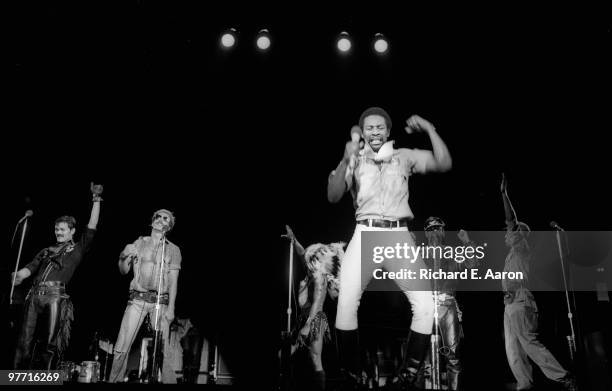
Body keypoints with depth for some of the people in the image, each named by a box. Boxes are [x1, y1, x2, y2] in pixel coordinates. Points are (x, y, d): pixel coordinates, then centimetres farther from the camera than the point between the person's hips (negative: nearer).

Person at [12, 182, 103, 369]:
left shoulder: (77, 248, 14)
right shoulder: (47, 251, 26)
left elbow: (92, 227, 5)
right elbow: (31, 268, 14)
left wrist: (96, 200, 1)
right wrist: (19, 275, -10)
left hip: (56, 296, -4)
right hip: (34, 296, 4)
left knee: (49, 345, -6)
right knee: (24, 342, 1)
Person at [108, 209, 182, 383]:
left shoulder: (173, 249, 9)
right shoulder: (139, 243, 12)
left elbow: (173, 281, 3)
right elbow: (124, 271, 14)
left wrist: (171, 308, -8)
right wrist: (124, 258, -9)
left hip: (160, 302, -1)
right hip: (137, 300, 1)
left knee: (163, 350, -7)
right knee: (121, 348, -6)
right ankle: (114, 380, 7)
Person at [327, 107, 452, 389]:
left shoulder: (404, 157, 15)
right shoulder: (354, 161, 12)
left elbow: (444, 164, 4)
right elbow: (333, 196, -1)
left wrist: (429, 129, -3)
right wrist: (346, 160, -14)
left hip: (399, 236, 1)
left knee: (425, 304, -12)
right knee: (346, 303, -16)